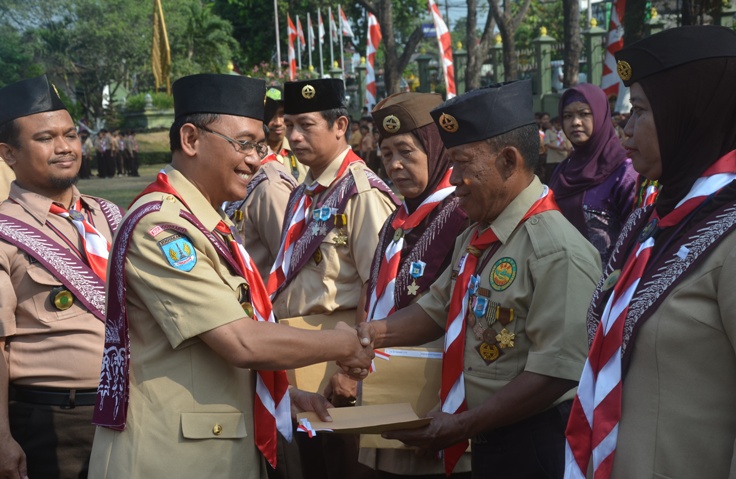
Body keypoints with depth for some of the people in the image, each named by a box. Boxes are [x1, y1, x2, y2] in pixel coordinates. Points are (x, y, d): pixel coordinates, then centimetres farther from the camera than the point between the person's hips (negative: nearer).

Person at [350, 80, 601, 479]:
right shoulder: (475, 238, 8)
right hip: (485, 441, 8)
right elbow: (437, 307, 18)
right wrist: (379, 331, 0)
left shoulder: (557, 251, -21)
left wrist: (463, 425, -20)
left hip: (533, 446, -8)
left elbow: (556, 371, -23)